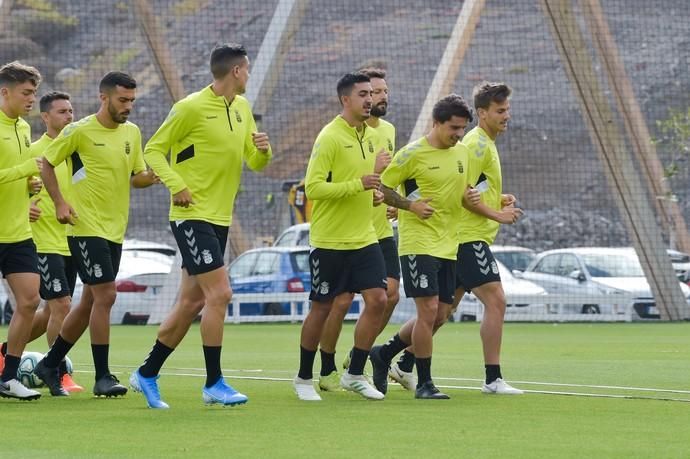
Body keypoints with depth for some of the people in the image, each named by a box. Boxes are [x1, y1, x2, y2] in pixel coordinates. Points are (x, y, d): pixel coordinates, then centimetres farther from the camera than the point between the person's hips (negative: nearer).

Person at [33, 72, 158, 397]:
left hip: (115, 230, 7)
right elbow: (47, 163, 0)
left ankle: (50, 364, 25)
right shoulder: (79, 131, -9)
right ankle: (102, 377, -8)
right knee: (105, 296, -14)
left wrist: (150, 177, -8)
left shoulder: (132, 132, 9)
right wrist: (60, 202, -11)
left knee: (90, 302, 11)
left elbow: (136, 177, 16)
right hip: (87, 227, -7)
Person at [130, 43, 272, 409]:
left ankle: (147, 374, 20)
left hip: (220, 219, 8)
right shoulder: (191, 108, -11)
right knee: (219, 294, -14)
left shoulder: (242, 108, 12)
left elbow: (255, 162, 15)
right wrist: (176, 185, -20)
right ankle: (214, 383, -8)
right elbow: (154, 150, -6)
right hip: (192, 215, -8)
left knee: (191, 303, 10)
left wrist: (263, 149, -7)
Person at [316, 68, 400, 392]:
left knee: (390, 295, 0)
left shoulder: (388, 130, 13)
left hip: (381, 230, 7)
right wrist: (370, 171, -27)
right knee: (341, 301, -4)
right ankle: (327, 371, 7)